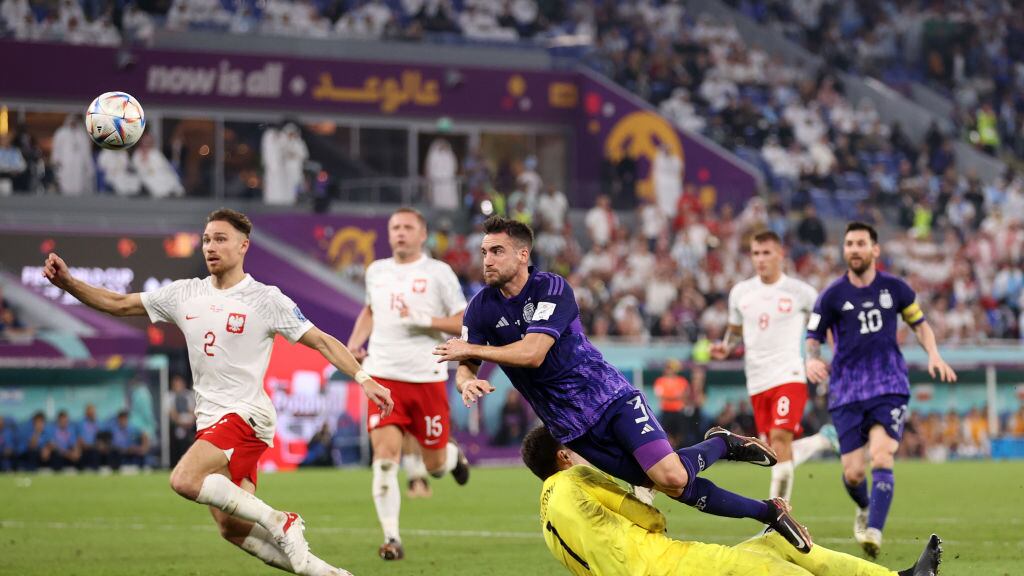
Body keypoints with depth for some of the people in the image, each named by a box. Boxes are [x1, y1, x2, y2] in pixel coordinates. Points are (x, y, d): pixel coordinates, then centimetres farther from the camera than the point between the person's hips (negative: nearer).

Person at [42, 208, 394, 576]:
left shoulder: (265, 299, -4)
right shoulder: (185, 294, 10)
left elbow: (321, 342, -4)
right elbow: (119, 304, 13)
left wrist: (364, 379, -14)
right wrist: (68, 282, 0)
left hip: (246, 415, -7)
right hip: (210, 420, 7)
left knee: (184, 480, -28)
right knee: (231, 528, -2)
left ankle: (279, 522, -19)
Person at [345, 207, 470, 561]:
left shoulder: (438, 273, -2)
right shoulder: (376, 272, 11)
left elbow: (464, 323, -4)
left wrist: (423, 321, -18)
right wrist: (355, 343, 14)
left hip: (427, 379, -2)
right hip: (383, 377, 2)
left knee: (434, 464, 8)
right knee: (385, 459, -14)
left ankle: (452, 456, 46)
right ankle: (391, 539, -11)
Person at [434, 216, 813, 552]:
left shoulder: (551, 289, -13)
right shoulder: (482, 308, 1)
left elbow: (532, 352, -25)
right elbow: (465, 368, -1)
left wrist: (471, 349, -19)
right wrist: (468, 383, -25)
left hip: (609, 397, -3)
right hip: (572, 428, 4)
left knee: (672, 476, -23)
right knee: (671, 487, -5)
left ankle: (722, 444, 12)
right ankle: (768, 512, 10)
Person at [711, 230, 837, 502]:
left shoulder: (800, 292, -1)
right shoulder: (740, 292, 9)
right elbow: (735, 330, 24)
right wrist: (726, 348, 3)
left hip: (790, 375, -5)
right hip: (757, 381, 5)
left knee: (780, 437, -23)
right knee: (777, 453, 4)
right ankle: (824, 439, 34)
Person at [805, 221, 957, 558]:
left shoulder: (894, 289, 3)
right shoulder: (832, 296, -1)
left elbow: (919, 323, 17)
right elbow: (812, 339, 0)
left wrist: (933, 354, 0)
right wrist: (811, 359, -23)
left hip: (890, 387, 0)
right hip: (847, 391, 0)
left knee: (881, 457, -22)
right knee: (853, 472, -2)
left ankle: (874, 531, -27)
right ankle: (864, 509, 33)